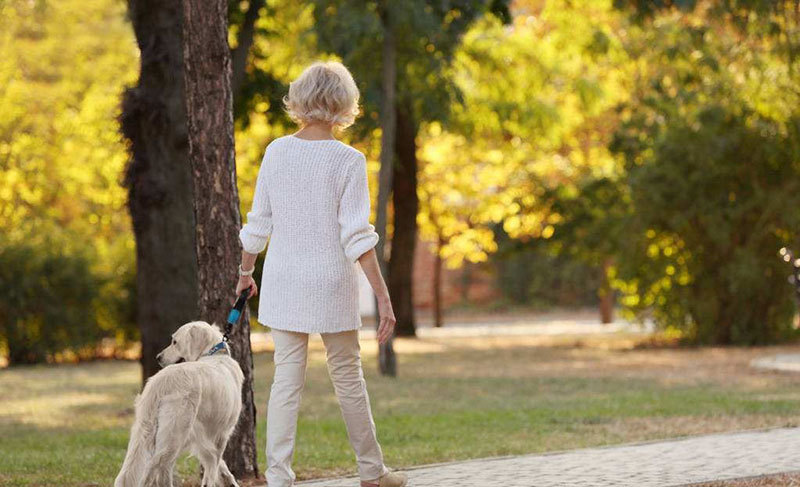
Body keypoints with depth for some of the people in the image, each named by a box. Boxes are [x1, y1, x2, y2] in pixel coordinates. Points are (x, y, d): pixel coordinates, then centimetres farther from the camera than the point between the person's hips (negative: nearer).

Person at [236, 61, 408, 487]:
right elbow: (357, 236, -15)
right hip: (331, 281, -3)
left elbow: (258, 224, 6)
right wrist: (383, 296, -12)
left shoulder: (276, 152, -1)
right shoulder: (348, 160, -12)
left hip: (283, 283, 3)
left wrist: (245, 271, 21)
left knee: (286, 379, 5)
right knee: (347, 376, 11)